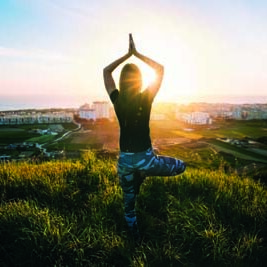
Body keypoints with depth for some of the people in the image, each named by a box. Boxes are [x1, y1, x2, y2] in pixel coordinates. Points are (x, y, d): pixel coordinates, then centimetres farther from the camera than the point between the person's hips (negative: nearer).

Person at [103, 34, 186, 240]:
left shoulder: (117, 100, -7)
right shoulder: (146, 98, -13)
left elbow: (106, 71, 9)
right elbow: (160, 69, 1)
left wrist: (128, 54, 7)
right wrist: (137, 54, 3)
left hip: (125, 160, 3)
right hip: (145, 159, -3)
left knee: (129, 202, 23)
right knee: (181, 166, 22)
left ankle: (135, 235, 38)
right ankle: (145, 172, 14)